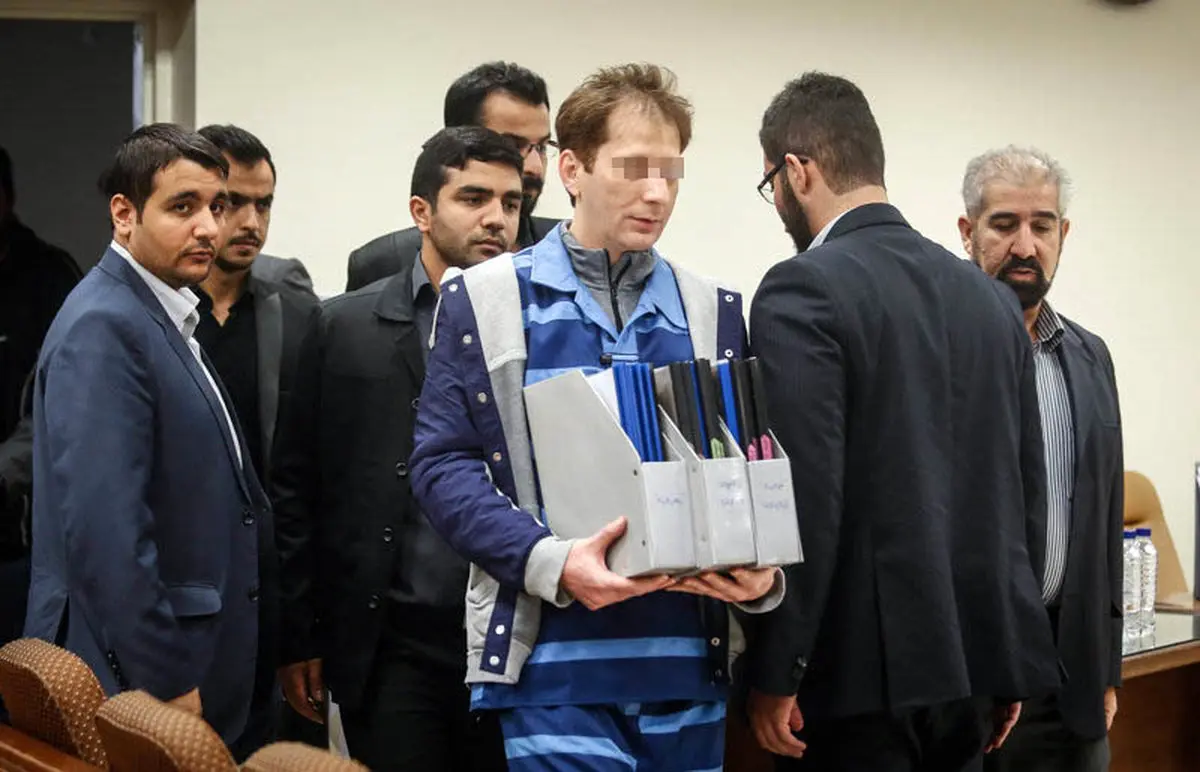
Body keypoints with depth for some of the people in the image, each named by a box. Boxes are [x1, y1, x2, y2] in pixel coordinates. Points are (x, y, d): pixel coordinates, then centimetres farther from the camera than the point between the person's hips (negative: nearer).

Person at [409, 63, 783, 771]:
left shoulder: (713, 313, 12)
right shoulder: (484, 302, 2)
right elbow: (442, 463, -4)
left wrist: (762, 569, -10)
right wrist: (548, 562, -19)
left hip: (689, 658, 4)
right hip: (557, 659, -3)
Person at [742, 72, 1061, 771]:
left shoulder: (803, 291, -10)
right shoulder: (991, 297, 10)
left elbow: (805, 495, -18)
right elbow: (1028, 493, 13)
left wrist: (774, 674, -12)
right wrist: (1006, 664, 19)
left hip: (862, 664, -7)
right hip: (973, 661, 7)